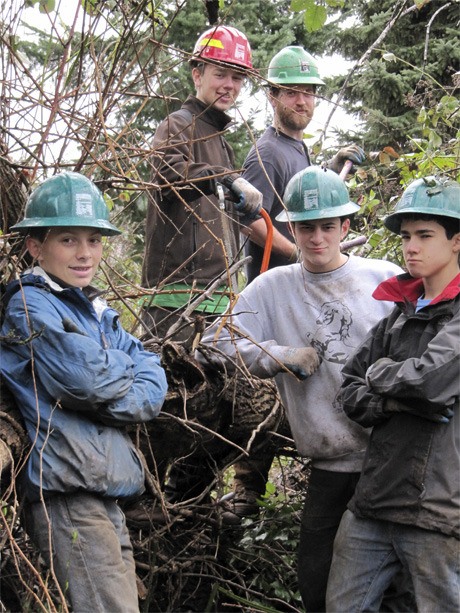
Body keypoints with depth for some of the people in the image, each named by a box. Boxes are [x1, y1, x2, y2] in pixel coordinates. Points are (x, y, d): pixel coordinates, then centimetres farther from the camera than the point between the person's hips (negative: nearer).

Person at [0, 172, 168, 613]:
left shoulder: (95, 310, 19)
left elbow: (154, 380, 10)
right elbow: (87, 375, -20)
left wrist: (120, 402, -9)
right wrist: (124, 366, 0)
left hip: (105, 489, 9)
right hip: (66, 490, -9)